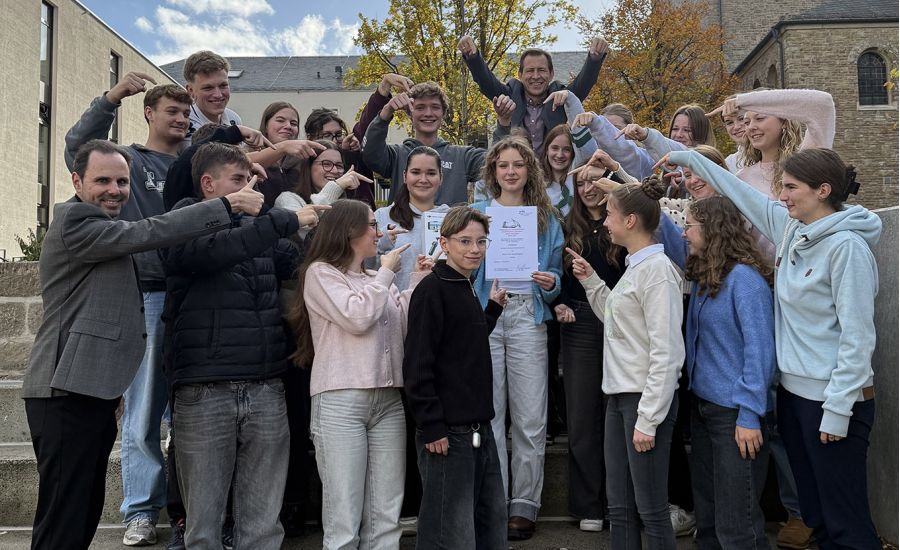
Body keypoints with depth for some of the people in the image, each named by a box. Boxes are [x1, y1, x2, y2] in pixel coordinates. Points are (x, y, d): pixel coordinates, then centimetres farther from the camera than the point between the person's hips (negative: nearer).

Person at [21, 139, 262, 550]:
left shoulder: (104, 229, 22)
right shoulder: (73, 221, -9)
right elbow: (149, 233, -22)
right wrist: (228, 205, -18)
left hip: (92, 391, 10)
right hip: (68, 393, -10)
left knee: (86, 514, 13)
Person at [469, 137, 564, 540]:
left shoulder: (546, 219, 13)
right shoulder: (476, 213, 9)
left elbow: (556, 276, 13)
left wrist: (550, 283, -9)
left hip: (528, 317, 1)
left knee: (530, 418, 0)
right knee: (488, 414, 1)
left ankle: (524, 504, 13)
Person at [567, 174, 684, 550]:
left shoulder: (657, 269, -15)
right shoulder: (634, 267, 12)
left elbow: (666, 352, -19)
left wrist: (648, 420, -20)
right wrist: (590, 280, 14)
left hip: (644, 399, -9)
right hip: (619, 395, 9)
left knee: (651, 510, 2)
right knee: (619, 508, 15)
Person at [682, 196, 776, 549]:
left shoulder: (744, 278, -15)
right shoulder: (701, 277, 8)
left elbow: (760, 349, -17)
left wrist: (749, 415, -18)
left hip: (734, 412, -8)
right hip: (702, 404, 8)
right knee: (706, 510, 17)